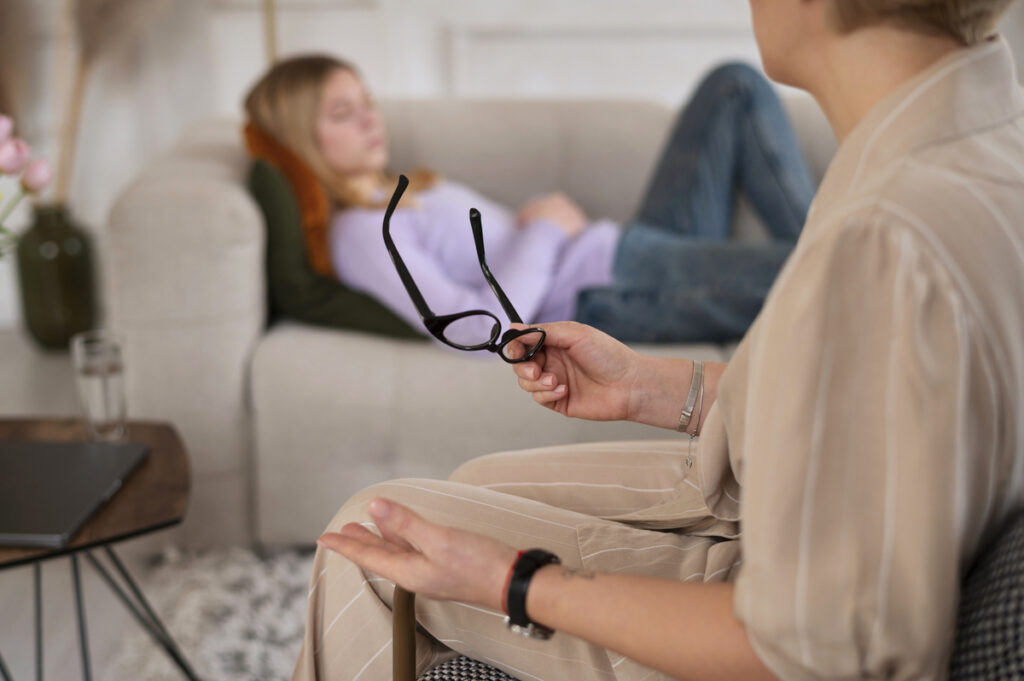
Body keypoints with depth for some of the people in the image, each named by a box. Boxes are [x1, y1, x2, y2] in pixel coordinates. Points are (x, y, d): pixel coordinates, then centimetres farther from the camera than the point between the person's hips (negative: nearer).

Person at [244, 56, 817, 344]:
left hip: (618, 250, 11)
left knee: (736, 87, 8)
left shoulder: (406, 195, 22)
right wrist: (545, 228, -13)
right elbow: (476, 327, -25)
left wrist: (548, 215, 2)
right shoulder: (361, 234, -11)